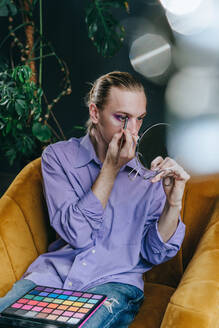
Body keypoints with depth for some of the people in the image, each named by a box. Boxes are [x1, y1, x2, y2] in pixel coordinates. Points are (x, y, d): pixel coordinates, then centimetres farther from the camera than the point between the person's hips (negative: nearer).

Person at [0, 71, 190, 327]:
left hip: (115, 281, 0)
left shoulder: (150, 169, 2)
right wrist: (111, 168, -14)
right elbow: (77, 234, -11)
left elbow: (154, 254, 0)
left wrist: (173, 203, -17)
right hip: (56, 271, 1)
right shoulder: (58, 155, 1)